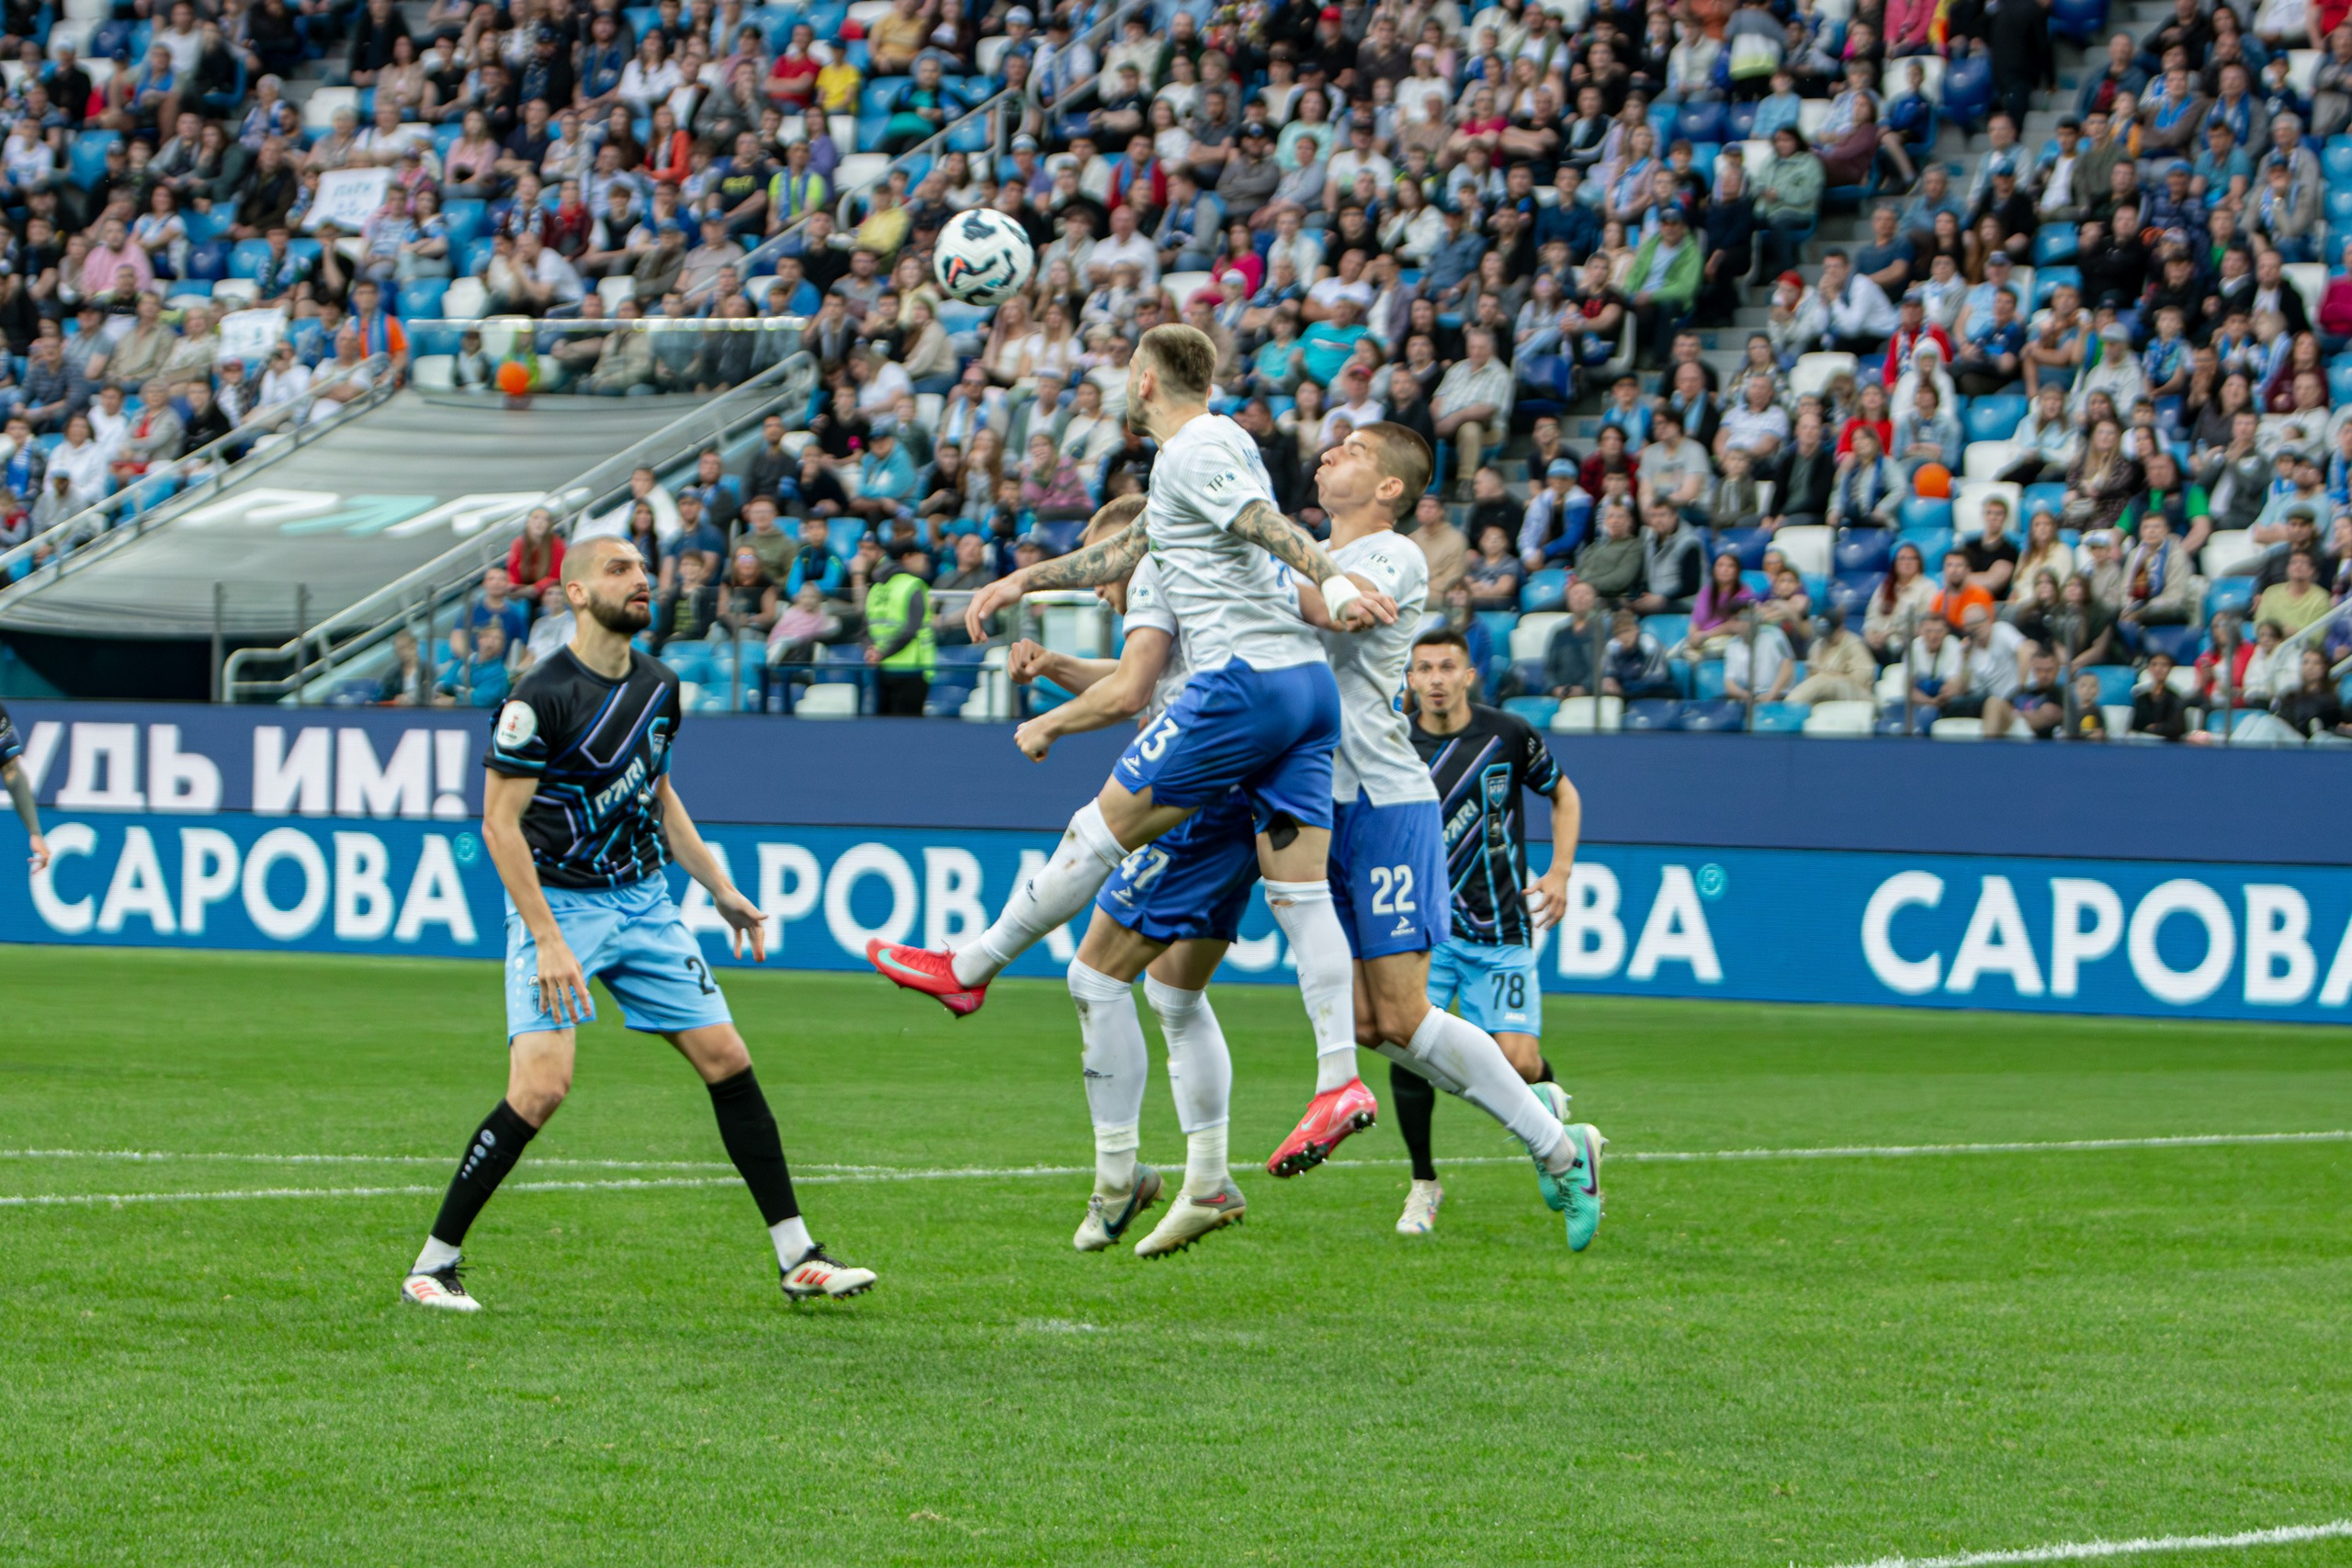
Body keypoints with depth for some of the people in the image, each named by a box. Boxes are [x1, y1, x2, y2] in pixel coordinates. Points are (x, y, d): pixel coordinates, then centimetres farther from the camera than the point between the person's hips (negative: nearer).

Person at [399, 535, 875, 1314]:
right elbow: (500, 823, -15)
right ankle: (433, 1264, -7)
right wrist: (549, 942, -21)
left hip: (645, 899, 7)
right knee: (541, 1086, -19)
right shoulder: (542, 697, -16)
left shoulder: (658, 686, 6)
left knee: (727, 1060, 2)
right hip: (558, 904, -7)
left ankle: (798, 1258, 10)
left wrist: (721, 890, 17)